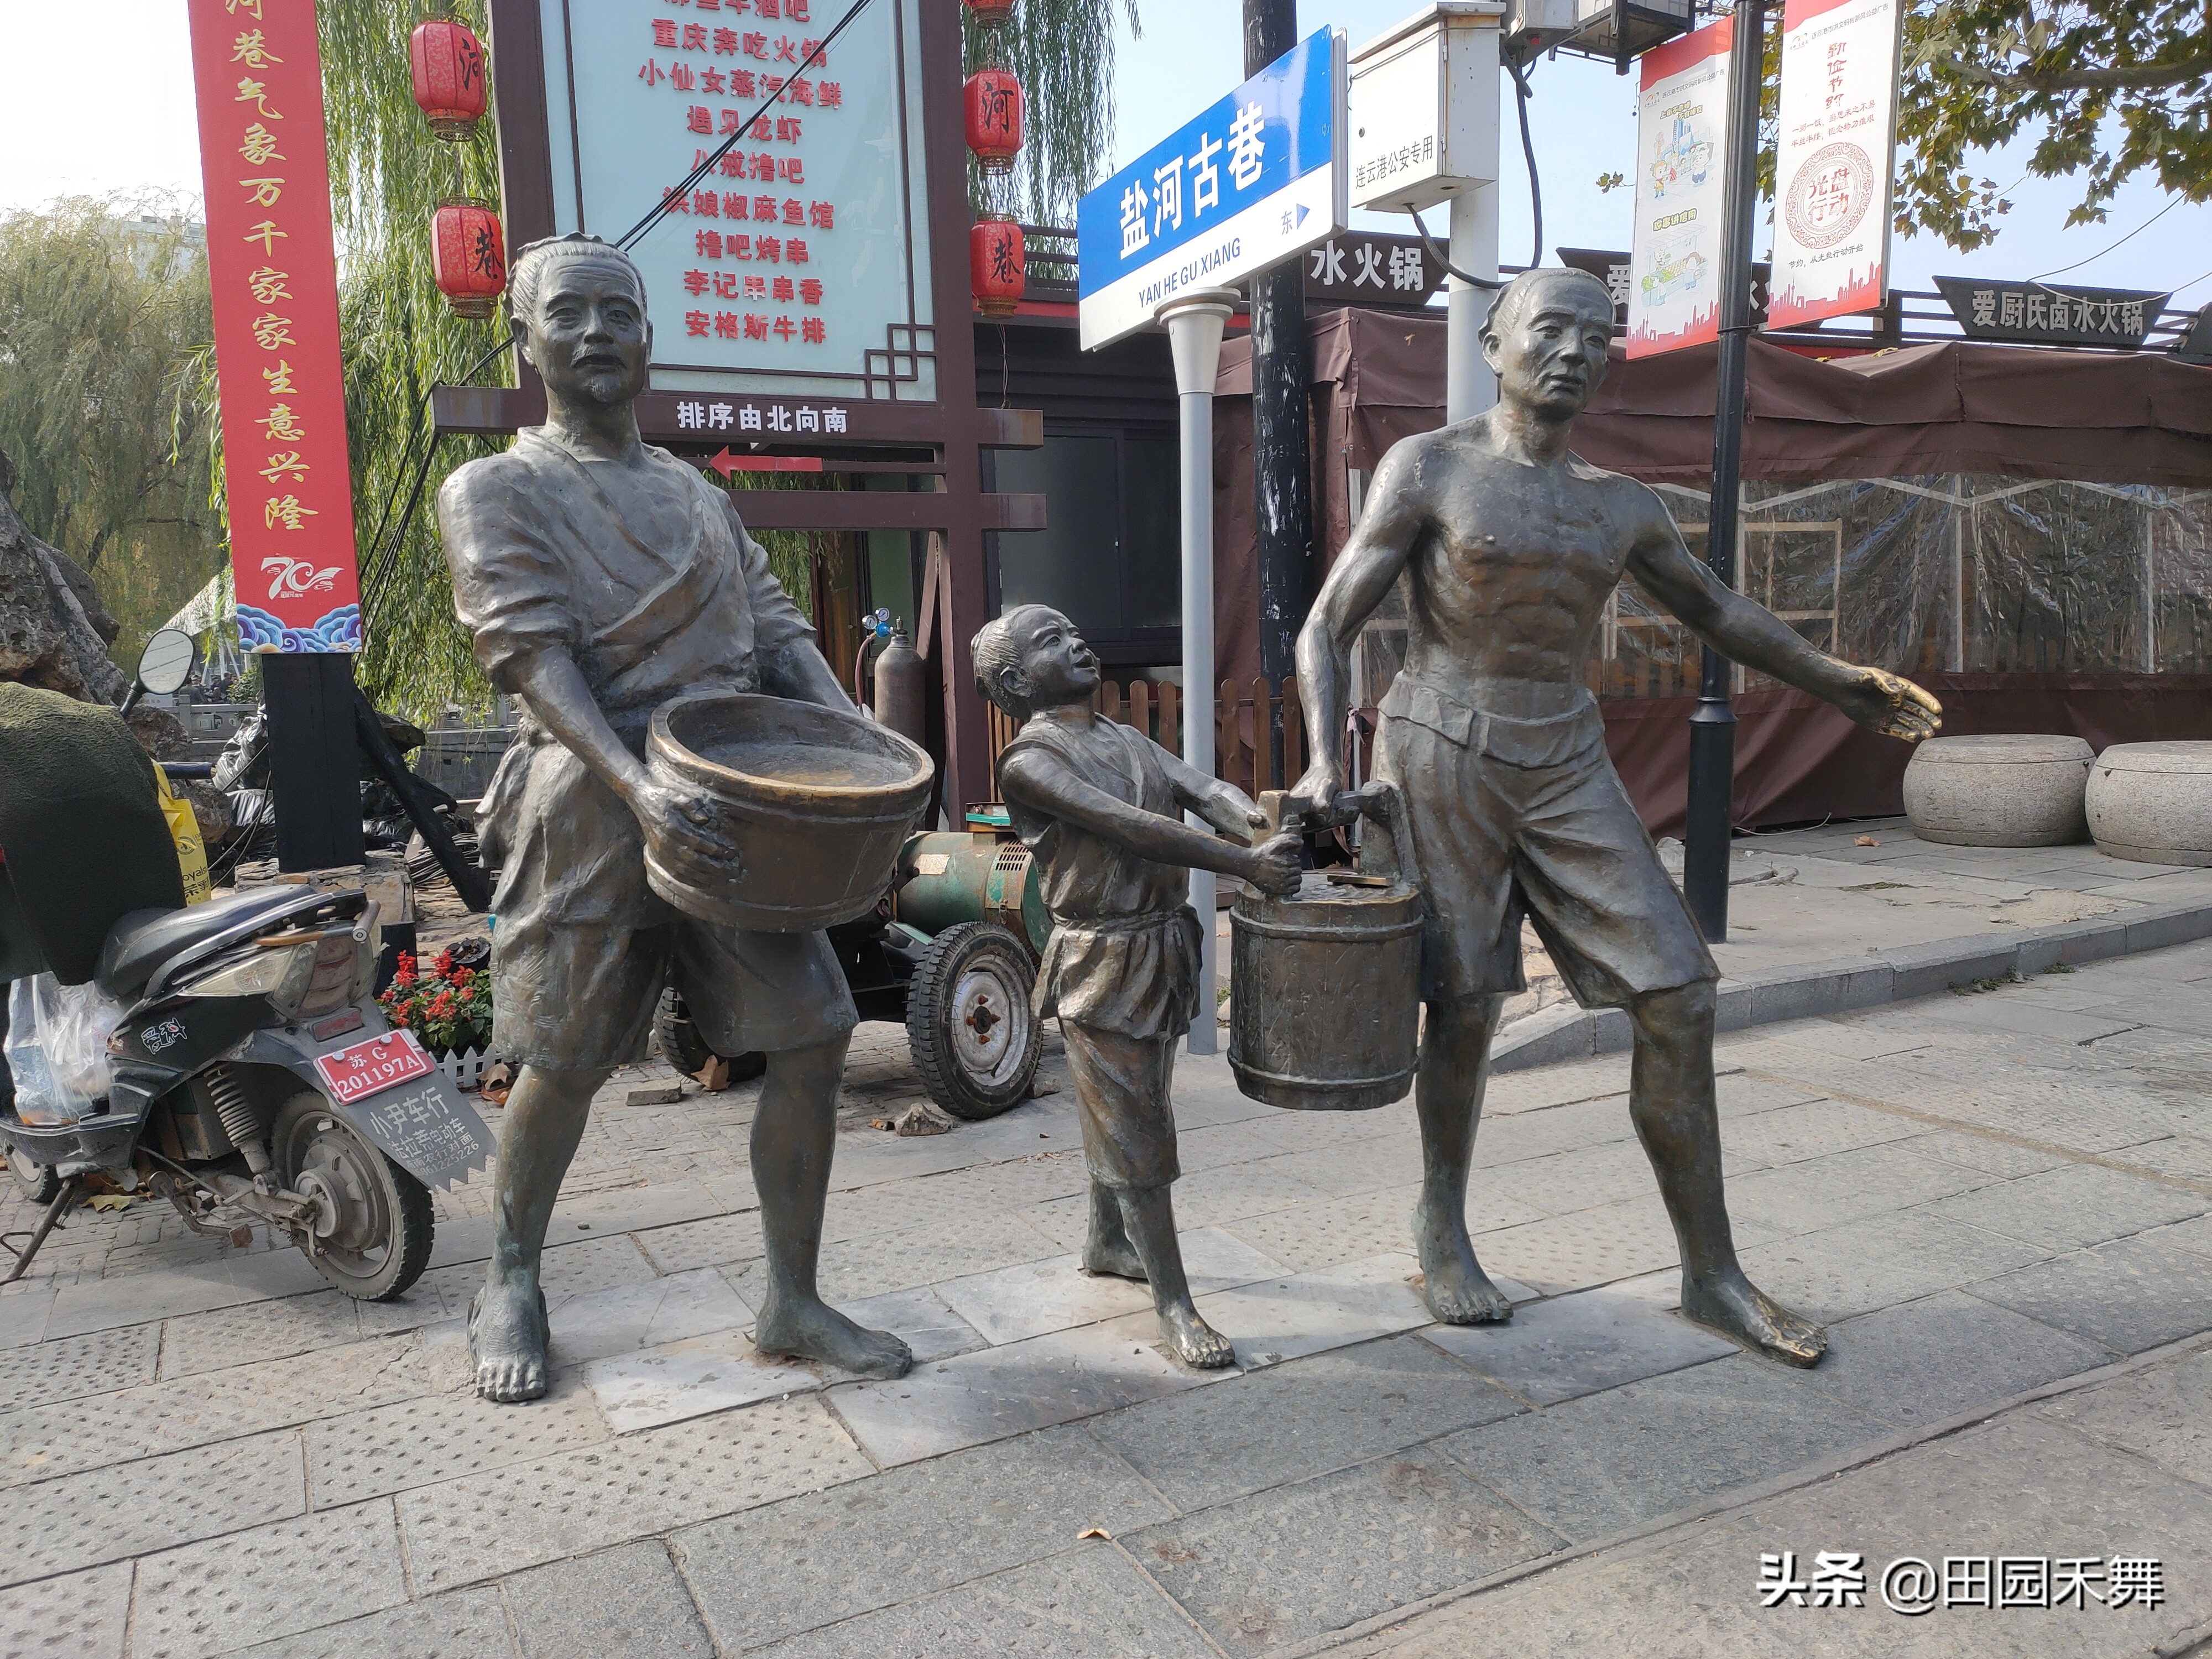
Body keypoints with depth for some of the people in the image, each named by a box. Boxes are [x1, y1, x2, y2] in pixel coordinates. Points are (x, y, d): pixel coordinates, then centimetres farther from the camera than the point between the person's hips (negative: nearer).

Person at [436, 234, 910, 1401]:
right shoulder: (496, 492, 3)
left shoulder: (703, 499, 20)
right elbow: (533, 653, -12)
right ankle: (510, 1284, 32)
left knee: (813, 1038, -1)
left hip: (736, 809, 5)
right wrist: (636, 788, -28)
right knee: (563, 1065, 6)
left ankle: (793, 1304, 13)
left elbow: (779, 634, 12)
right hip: (593, 816, -4)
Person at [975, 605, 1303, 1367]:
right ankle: (1175, 1303, 8)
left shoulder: (1130, 739, 13)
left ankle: (1107, 1241, 39)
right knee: (1135, 1129, -1)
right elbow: (1126, 827, -23)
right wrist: (1248, 865, -30)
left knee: (1129, 1110, 20)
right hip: (1103, 964, -7)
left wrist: (1264, 829, -25)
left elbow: (1205, 790, -3)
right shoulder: (1029, 759, -11)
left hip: (1165, 952, 7)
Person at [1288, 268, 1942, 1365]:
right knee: (1464, 1010, 0)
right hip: (1444, 759, -4)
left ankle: (1711, 1274, 10)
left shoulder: (1619, 506, 13)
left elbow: (1712, 608, 29)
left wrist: (1837, 682, 31)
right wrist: (1326, 761, -20)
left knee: (1677, 998, -3)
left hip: (1568, 769, 5)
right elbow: (1326, 628, -5)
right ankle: (1442, 1225, 27)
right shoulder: (1429, 469, -1)